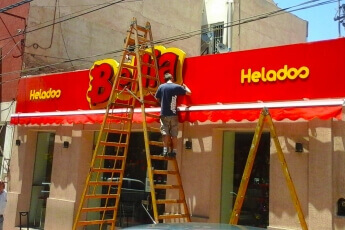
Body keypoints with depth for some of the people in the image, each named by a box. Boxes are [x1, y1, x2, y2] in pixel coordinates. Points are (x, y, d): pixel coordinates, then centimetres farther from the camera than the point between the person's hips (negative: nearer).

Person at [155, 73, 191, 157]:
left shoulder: (161, 86, 0)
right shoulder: (177, 87, -2)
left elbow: (157, 98, 8)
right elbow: (189, 93, 6)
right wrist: (185, 86, 26)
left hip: (164, 114, 0)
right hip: (173, 114, 0)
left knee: (165, 133, 3)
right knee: (174, 134, 5)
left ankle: (165, 150, -3)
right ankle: (173, 151, 5)